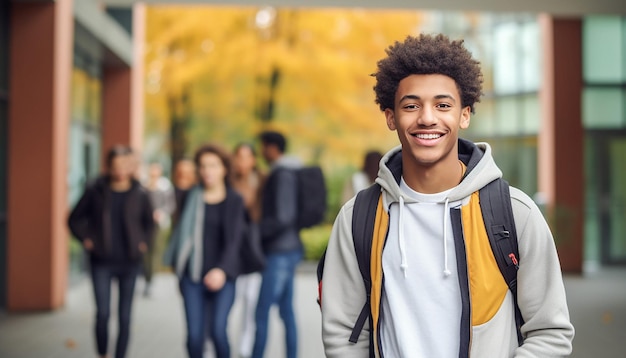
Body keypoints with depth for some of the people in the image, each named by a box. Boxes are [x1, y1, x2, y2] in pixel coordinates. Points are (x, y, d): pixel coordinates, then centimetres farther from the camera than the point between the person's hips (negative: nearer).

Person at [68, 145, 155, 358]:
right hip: (101, 262, -1)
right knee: (103, 312, -7)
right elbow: (75, 219, 8)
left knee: (124, 316, 5)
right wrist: (86, 240, -3)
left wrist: (143, 242, 3)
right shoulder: (96, 191, -4)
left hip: (129, 262, 1)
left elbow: (149, 222, 15)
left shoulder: (140, 194, -2)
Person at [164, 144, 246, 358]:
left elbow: (234, 240, -10)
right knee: (194, 334, -3)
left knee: (217, 330, -15)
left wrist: (222, 270, -25)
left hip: (221, 276, -2)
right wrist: (176, 262, 15)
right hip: (192, 276, 2)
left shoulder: (234, 200, 0)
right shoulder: (192, 197, 7)